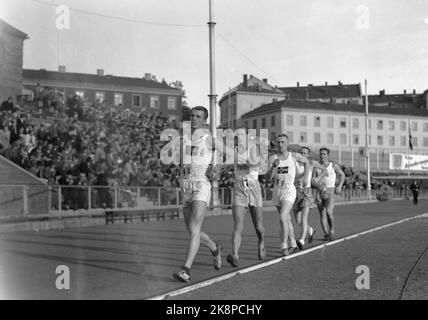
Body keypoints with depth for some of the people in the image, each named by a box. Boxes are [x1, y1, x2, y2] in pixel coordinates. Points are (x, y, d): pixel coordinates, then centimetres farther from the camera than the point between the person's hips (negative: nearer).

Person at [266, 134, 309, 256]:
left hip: (289, 190, -4)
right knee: (287, 220, 15)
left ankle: (284, 246, -15)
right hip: (277, 191, 4)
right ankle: (293, 245, 28)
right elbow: (269, 177, -9)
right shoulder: (273, 158, 0)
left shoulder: (294, 156, -2)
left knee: (283, 218, -20)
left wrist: (305, 176, 14)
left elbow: (306, 161, 20)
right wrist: (274, 166, -24)